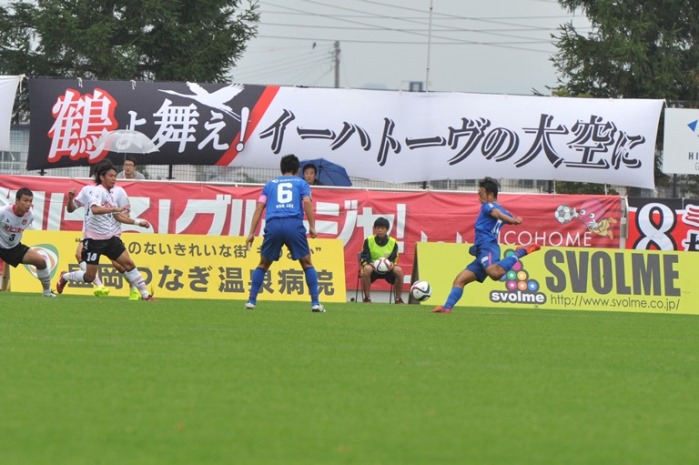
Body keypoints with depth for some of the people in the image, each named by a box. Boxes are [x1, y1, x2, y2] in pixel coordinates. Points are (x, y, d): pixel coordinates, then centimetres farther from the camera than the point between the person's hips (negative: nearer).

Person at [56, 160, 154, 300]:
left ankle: (144, 294, -1)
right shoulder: (98, 191, -15)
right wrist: (115, 209, -40)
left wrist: (138, 222, 15)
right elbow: (95, 209, -35)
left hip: (110, 237, 7)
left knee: (128, 263, -5)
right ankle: (65, 277, 26)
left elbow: (117, 216, 21)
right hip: (95, 239, -7)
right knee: (90, 276, -2)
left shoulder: (110, 193, 10)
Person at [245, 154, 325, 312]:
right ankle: (315, 302, 2)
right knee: (307, 264, 11)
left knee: (263, 265, 17)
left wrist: (252, 233, 12)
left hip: (273, 226, 2)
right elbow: (307, 202, 1)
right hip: (294, 225, -1)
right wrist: (312, 227, -1)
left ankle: (251, 300, 9)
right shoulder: (301, 183, 18)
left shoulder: (270, 184, 24)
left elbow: (259, 208, 15)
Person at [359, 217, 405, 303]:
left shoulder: (393, 242, 1)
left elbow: (394, 258, -3)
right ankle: (367, 298, -26)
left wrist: (392, 264, -28)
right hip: (373, 267, -1)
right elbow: (364, 257, -7)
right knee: (367, 269, -38)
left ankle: (398, 299, -16)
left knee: (398, 270, -31)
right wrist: (370, 263, -30)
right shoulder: (369, 241, -1)